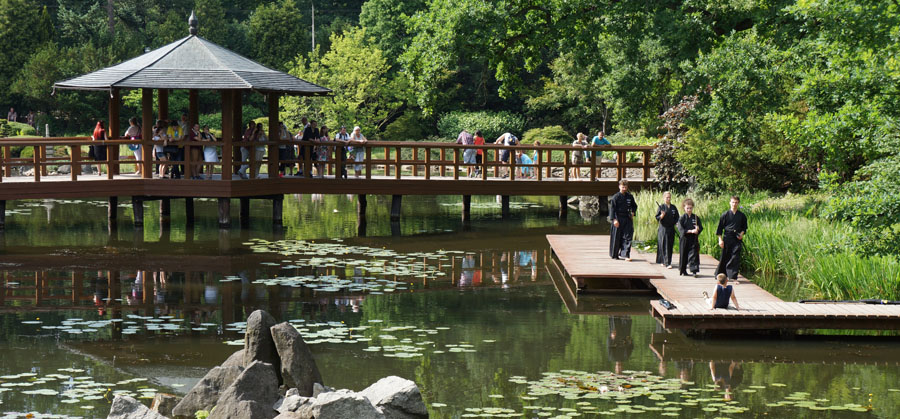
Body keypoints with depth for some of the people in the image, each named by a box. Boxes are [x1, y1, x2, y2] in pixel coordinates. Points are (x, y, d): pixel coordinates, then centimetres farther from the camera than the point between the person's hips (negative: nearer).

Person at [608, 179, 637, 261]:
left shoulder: (630, 196, 8)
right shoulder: (616, 197, -5)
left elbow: (634, 206, 24)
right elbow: (612, 208, -9)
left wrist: (633, 213, 4)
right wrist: (614, 219, -18)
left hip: (627, 218, 4)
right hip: (618, 219, -4)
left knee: (628, 237, -5)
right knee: (616, 238, 4)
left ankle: (626, 254, -6)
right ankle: (614, 255, 18)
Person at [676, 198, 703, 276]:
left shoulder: (696, 218, 6)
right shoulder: (682, 218, -2)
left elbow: (701, 228, 8)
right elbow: (680, 229, -11)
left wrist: (697, 229, -16)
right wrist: (691, 231, -19)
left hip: (694, 239, 1)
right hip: (685, 239, -1)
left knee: (693, 255, -7)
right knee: (683, 255, 6)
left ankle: (694, 270, -9)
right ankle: (683, 270, 21)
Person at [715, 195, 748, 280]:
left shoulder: (742, 216, 5)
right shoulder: (725, 214, -1)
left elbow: (744, 227, 18)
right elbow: (720, 228, 2)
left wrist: (742, 233, -2)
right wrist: (720, 239, -4)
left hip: (737, 239, 1)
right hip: (727, 238, -1)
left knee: (735, 258, -7)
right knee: (725, 258, 4)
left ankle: (734, 276, -6)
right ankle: (719, 275, 19)